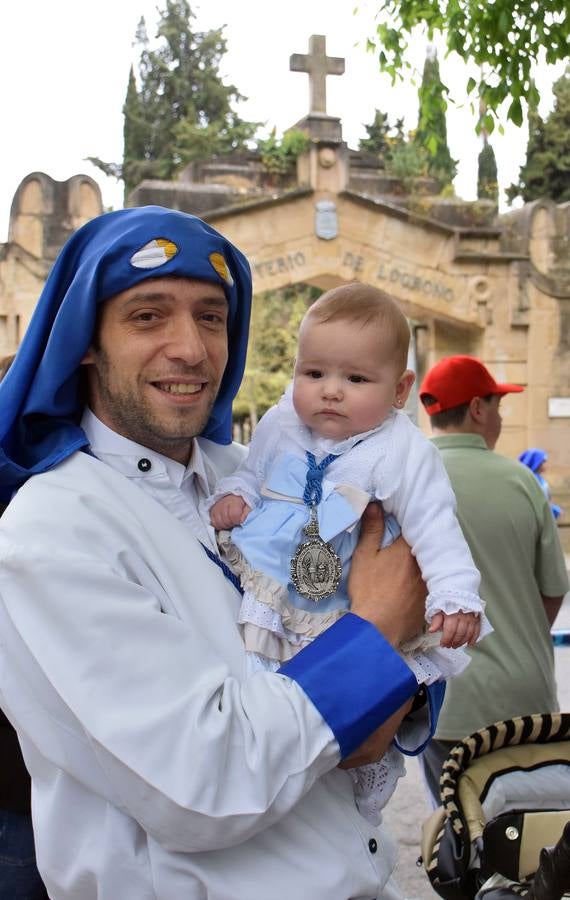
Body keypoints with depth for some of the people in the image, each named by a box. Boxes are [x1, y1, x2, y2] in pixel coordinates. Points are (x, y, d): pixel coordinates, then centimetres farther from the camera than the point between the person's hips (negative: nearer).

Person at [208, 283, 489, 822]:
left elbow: (434, 529, -13)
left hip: (355, 611, -3)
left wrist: (455, 596, -26)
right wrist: (232, 495, -4)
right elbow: (251, 474, 18)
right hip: (269, 598, 3)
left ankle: (359, 820, 26)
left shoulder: (402, 452, -12)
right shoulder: (280, 426, 1)